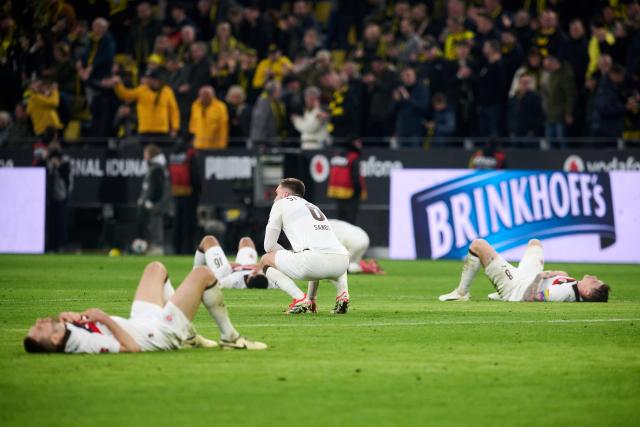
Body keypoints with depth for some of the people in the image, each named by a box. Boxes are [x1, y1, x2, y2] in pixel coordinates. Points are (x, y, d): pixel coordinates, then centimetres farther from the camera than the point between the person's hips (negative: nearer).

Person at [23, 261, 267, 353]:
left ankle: (187, 336, 33)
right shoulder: (82, 342, -39)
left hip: (141, 321, 9)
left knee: (156, 268, 29)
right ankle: (229, 338, 17)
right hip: (163, 331, -9)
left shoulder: (68, 331, -17)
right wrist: (106, 319, -35)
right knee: (203, 273, -3)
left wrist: (70, 316, -15)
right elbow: (132, 347, -36)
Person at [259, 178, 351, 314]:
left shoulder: (281, 203, 20)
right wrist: (311, 297, 47)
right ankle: (342, 293, 12)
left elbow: (269, 246, 17)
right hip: (342, 262, 6)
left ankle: (300, 299, -3)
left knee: (266, 260, 17)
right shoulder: (314, 207, 38)